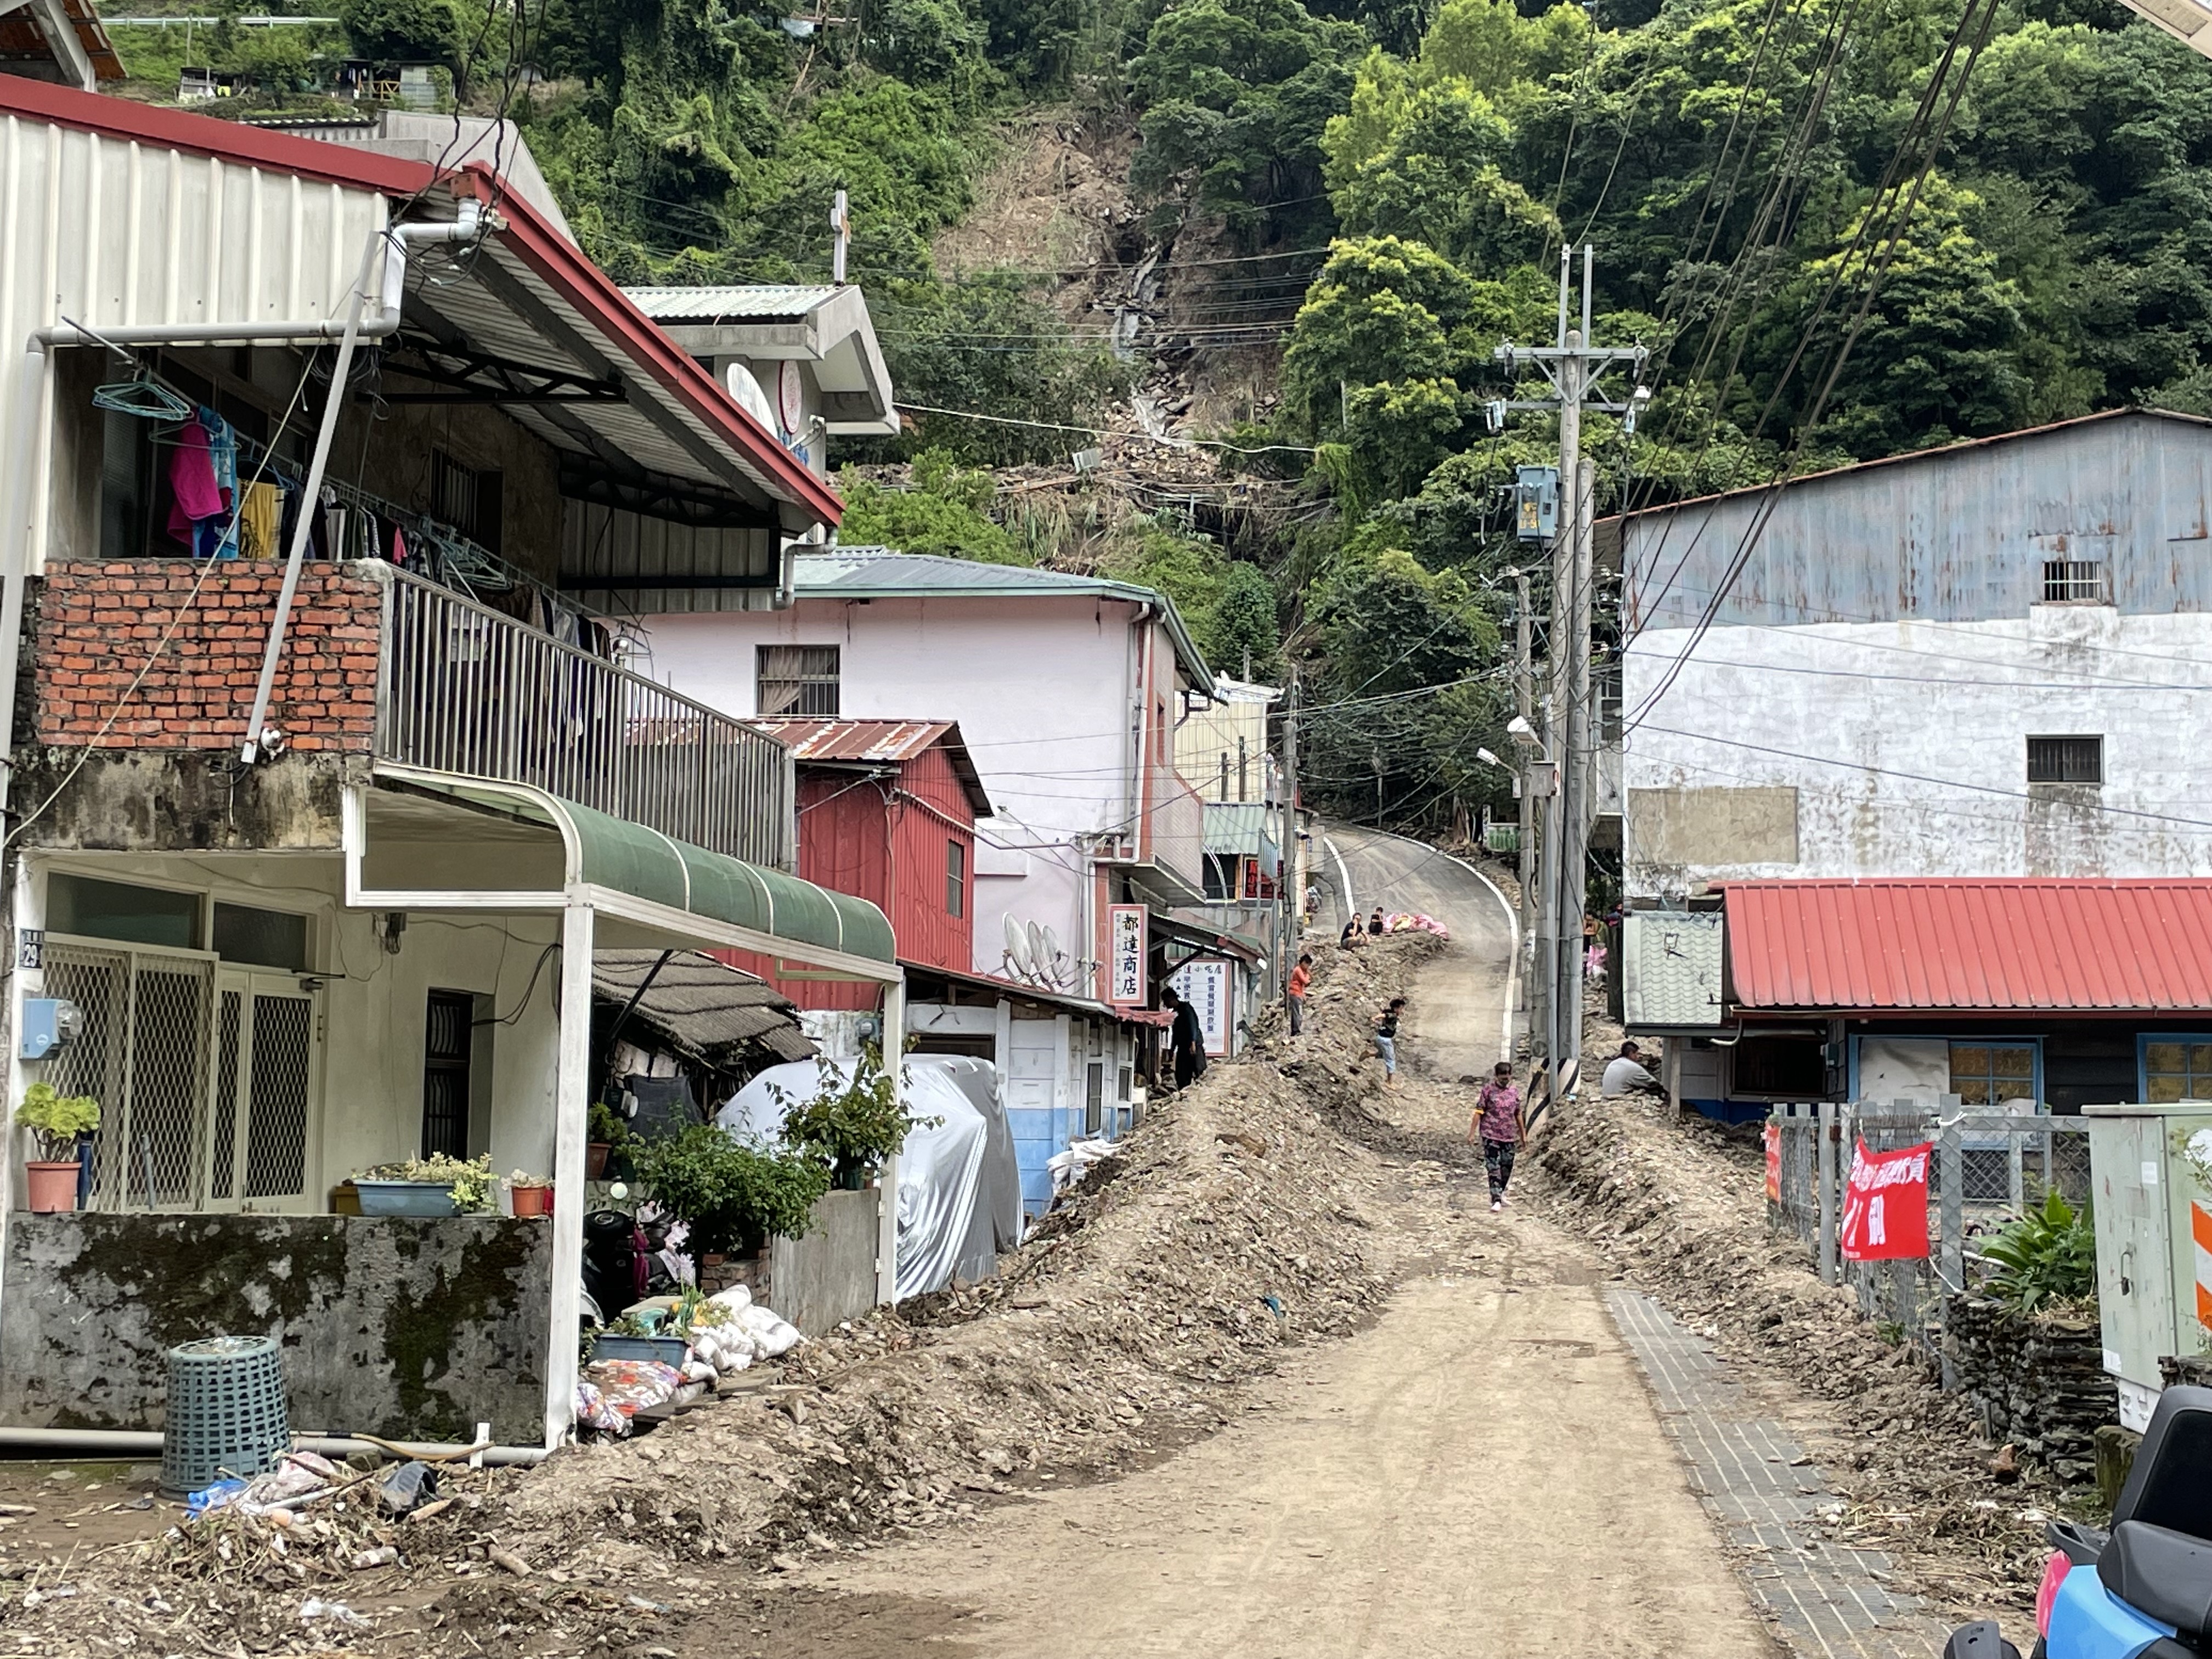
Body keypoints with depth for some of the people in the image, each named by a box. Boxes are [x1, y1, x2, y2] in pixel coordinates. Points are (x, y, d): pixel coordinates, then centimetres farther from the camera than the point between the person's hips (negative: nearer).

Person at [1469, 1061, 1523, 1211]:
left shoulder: (1514, 1092, 9)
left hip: (1509, 1136, 4)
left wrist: (1523, 1135, 18)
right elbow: (1479, 1112, -3)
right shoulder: (1488, 1090, -3)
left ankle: (1500, 1193, 32)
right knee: (1494, 1168, -9)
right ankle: (1496, 1200, -10)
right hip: (1491, 1135, -4)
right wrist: (1472, 1132, -8)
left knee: (1507, 1167, 10)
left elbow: (1518, 1114, 16)